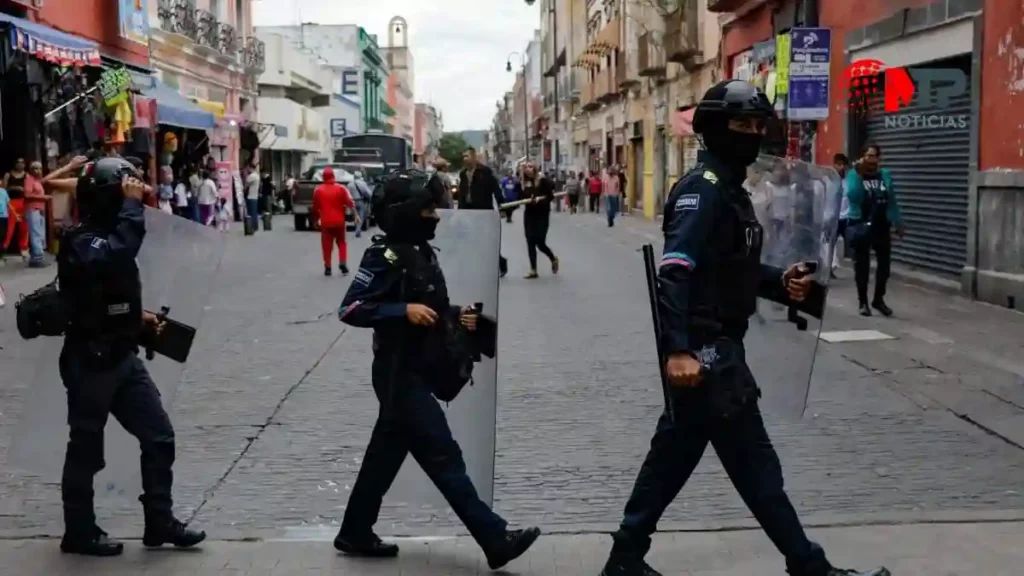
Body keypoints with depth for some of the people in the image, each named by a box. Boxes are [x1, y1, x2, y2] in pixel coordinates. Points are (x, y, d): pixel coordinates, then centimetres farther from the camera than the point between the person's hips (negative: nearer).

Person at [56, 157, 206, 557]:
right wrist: (132, 205, -31)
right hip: (90, 363, -9)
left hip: (123, 358, 9)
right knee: (86, 450, 5)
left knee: (159, 437, 8)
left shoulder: (106, 236, 13)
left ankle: (160, 522, 19)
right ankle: (79, 532, 20)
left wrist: (138, 320, 9)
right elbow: (116, 255, -40)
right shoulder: (81, 241, -17)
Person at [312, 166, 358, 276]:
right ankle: (343, 265, 3)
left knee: (327, 244, 6)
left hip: (325, 222, 0)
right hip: (339, 221, 0)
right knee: (341, 243, 14)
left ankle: (327, 268, 4)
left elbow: (315, 207, 7)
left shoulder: (318, 190, 0)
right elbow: (350, 202, -10)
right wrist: (356, 215, -8)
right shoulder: (341, 188, -3)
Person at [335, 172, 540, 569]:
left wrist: (457, 315, 5)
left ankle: (355, 534, 28)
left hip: (417, 370, 9)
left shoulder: (421, 252, 12)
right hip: (399, 373, -9)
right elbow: (350, 309, -20)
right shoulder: (384, 255, -15)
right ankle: (495, 540, -6)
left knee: (386, 454, 16)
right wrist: (404, 310, -26)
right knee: (443, 455, -7)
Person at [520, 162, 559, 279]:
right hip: (529, 214, 5)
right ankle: (533, 270, 10)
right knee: (530, 242, 3)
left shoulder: (543, 180, -9)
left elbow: (551, 195, -12)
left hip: (542, 214, -5)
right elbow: (521, 198, 5)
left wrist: (540, 199, -23)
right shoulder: (525, 183, 5)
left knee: (540, 243, -6)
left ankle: (553, 259, 26)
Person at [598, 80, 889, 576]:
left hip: (716, 343, 11)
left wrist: (779, 282, 4)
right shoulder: (703, 187, -16)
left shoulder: (728, 187, 17)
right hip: (704, 347, -11)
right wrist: (678, 349, -35)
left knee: (674, 452, 15)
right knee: (754, 464, 0)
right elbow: (675, 273, -26)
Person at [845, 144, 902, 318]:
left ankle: (878, 299, 20)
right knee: (862, 264, 3)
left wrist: (898, 223, 10)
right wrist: (859, 175, -24)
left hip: (881, 226, 3)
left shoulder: (886, 175, 5)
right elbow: (852, 196, -19)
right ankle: (863, 302, 13)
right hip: (860, 226, -3)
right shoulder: (853, 174, -4)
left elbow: (892, 201, 10)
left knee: (885, 262, 4)